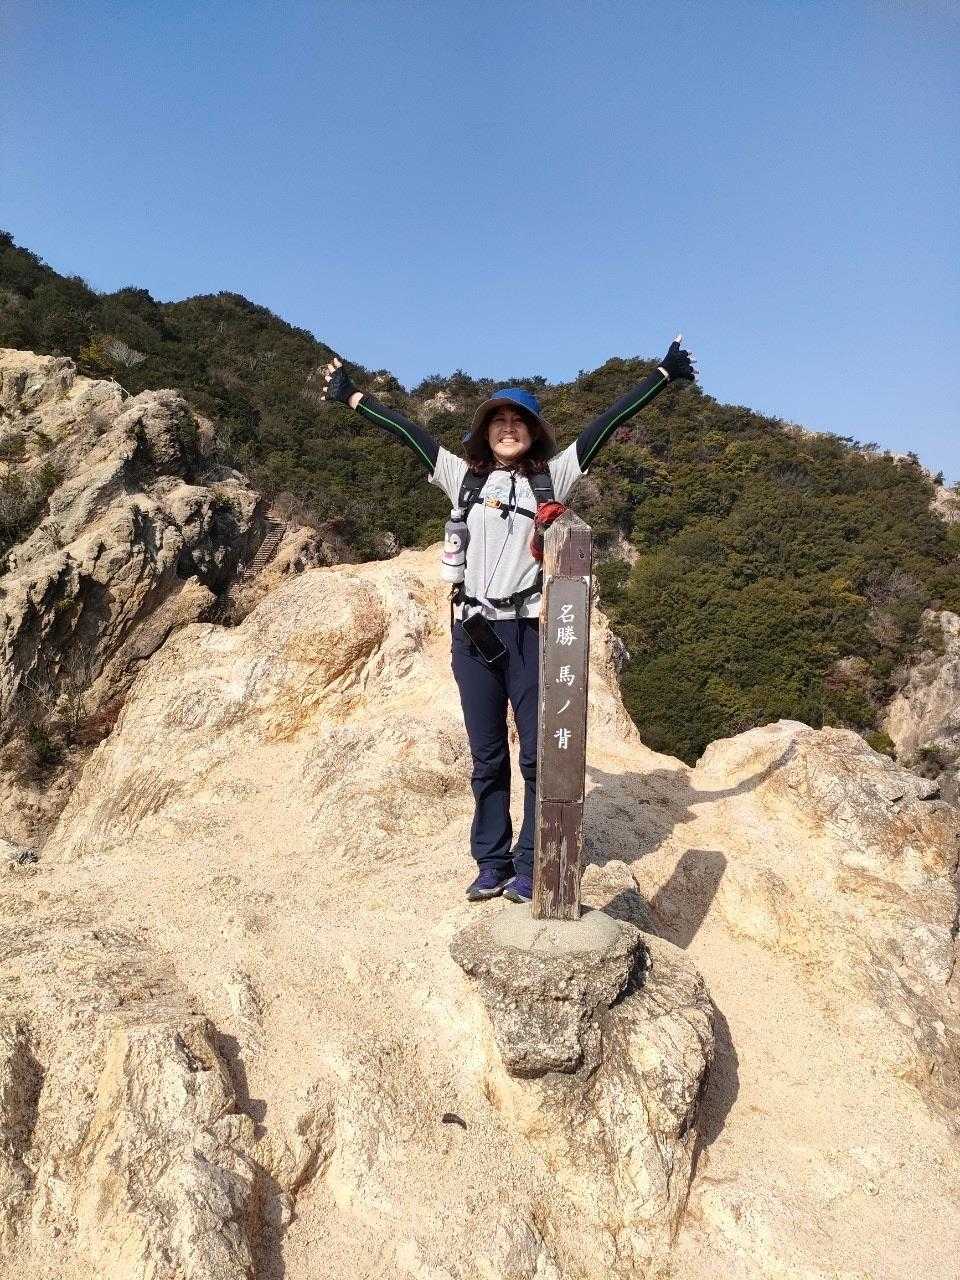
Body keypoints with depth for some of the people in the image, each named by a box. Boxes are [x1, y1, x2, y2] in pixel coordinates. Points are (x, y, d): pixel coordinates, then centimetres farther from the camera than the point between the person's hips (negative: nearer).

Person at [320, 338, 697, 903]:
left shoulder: (550, 478, 8)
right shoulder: (465, 477, 13)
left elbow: (607, 424, 7)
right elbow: (408, 432, 17)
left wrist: (663, 375, 7)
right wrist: (353, 394, 24)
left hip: (531, 631, -2)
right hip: (473, 632, 2)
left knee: (539, 755, 0)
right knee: (487, 758, 9)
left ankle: (530, 866, 12)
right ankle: (492, 864, 19)